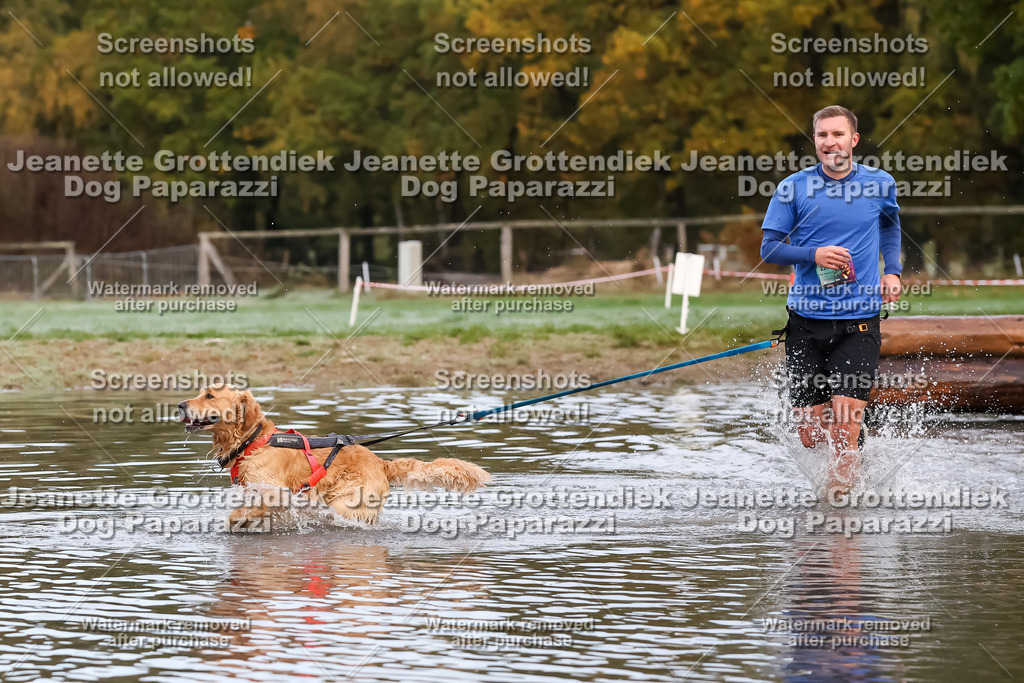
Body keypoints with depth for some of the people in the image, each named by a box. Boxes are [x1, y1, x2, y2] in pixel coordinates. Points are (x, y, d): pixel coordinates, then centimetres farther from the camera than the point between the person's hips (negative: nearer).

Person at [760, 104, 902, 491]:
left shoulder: (880, 184, 5)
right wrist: (813, 255, -16)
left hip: (858, 322, -1)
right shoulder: (793, 188, -1)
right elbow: (769, 248, 1)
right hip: (806, 321, 1)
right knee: (810, 436, 3)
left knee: (844, 426, -14)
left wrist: (892, 270, 12)